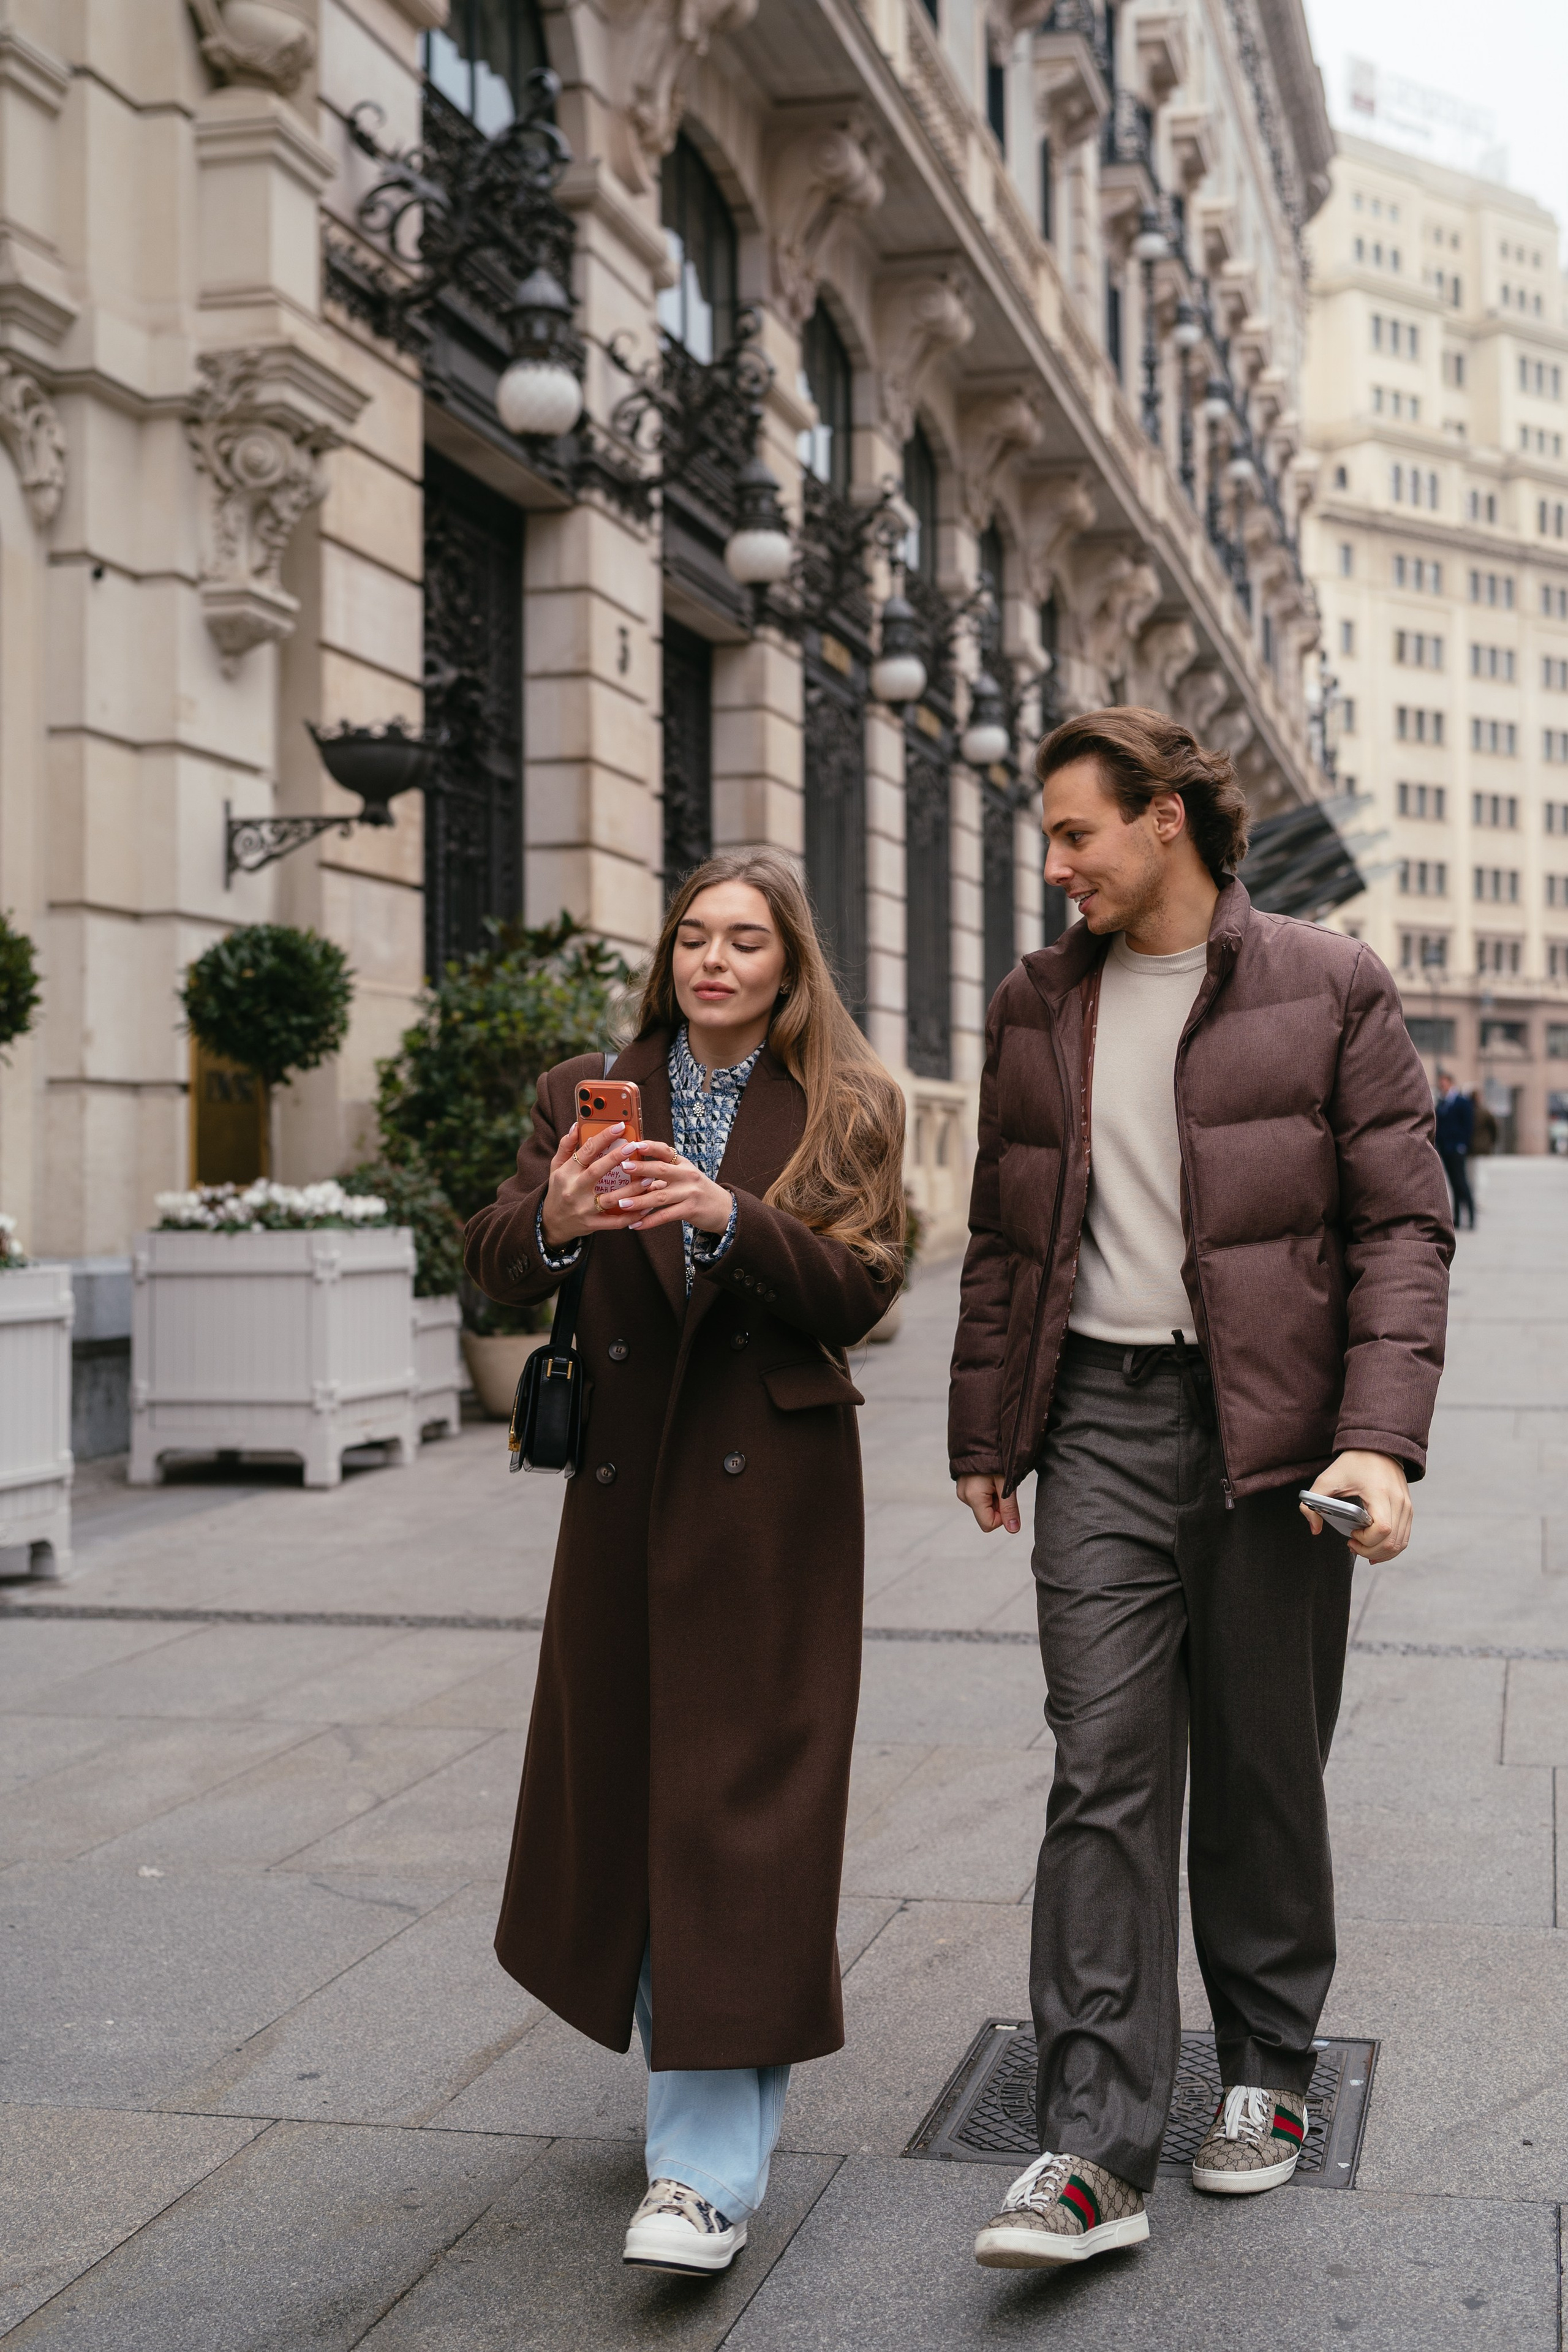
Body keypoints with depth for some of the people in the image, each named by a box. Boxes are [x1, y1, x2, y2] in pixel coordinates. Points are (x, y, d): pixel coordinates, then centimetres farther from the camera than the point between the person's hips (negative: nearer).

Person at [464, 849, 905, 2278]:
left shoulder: (846, 1110, 2)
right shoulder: (590, 1094, 9)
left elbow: (860, 1290, -8)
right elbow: (493, 1267, 0)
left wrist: (726, 1216, -24)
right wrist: (553, 1219, -23)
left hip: (772, 1481, -4)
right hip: (627, 1477, 4)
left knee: (739, 1797, -7)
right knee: (626, 1779, 11)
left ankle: (711, 2168, -6)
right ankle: (724, 2075, 31)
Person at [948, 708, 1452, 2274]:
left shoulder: (1326, 990, -1)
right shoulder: (1035, 1006, 11)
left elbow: (1405, 1222, -4)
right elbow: (1002, 1239, 18)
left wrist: (1382, 1440, -15)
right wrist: (983, 1430, 16)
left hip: (1273, 1420, -2)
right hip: (1102, 1412, 2)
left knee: (1262, 1765, 8)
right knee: (1104, 1764, -6)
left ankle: (1268, 2070, 28)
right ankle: (1094, 2148, -5)